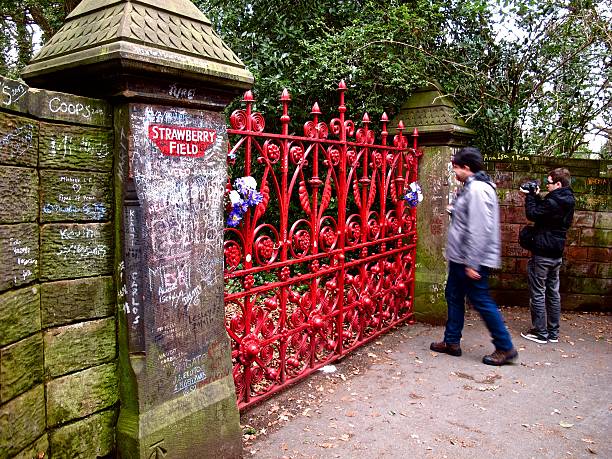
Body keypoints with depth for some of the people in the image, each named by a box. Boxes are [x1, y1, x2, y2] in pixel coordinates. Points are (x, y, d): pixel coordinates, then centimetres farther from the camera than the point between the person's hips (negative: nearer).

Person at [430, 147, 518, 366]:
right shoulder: (471, 187, 13)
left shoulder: (477, 190, -20)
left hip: (471, 260, -11)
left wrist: (472, 263, -25)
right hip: (460, 258, 11)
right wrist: (455, 211, 11)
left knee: (481, 301, -1)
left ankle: (505, 348, 12)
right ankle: (451, 342, 28)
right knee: (454, 296, 16)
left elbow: (479, 230, -25)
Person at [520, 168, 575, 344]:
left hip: (542, 253, -9)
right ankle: (553, 333, 20)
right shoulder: (567, 201, 9)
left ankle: (540, 333, 5)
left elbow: (532, 214, -15)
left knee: (538, 293, 0)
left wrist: (530, 196, -5)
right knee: (553, 293, 13)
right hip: (556, 253, 9)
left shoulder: (553, 202, -20)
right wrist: (536, 196, 6)